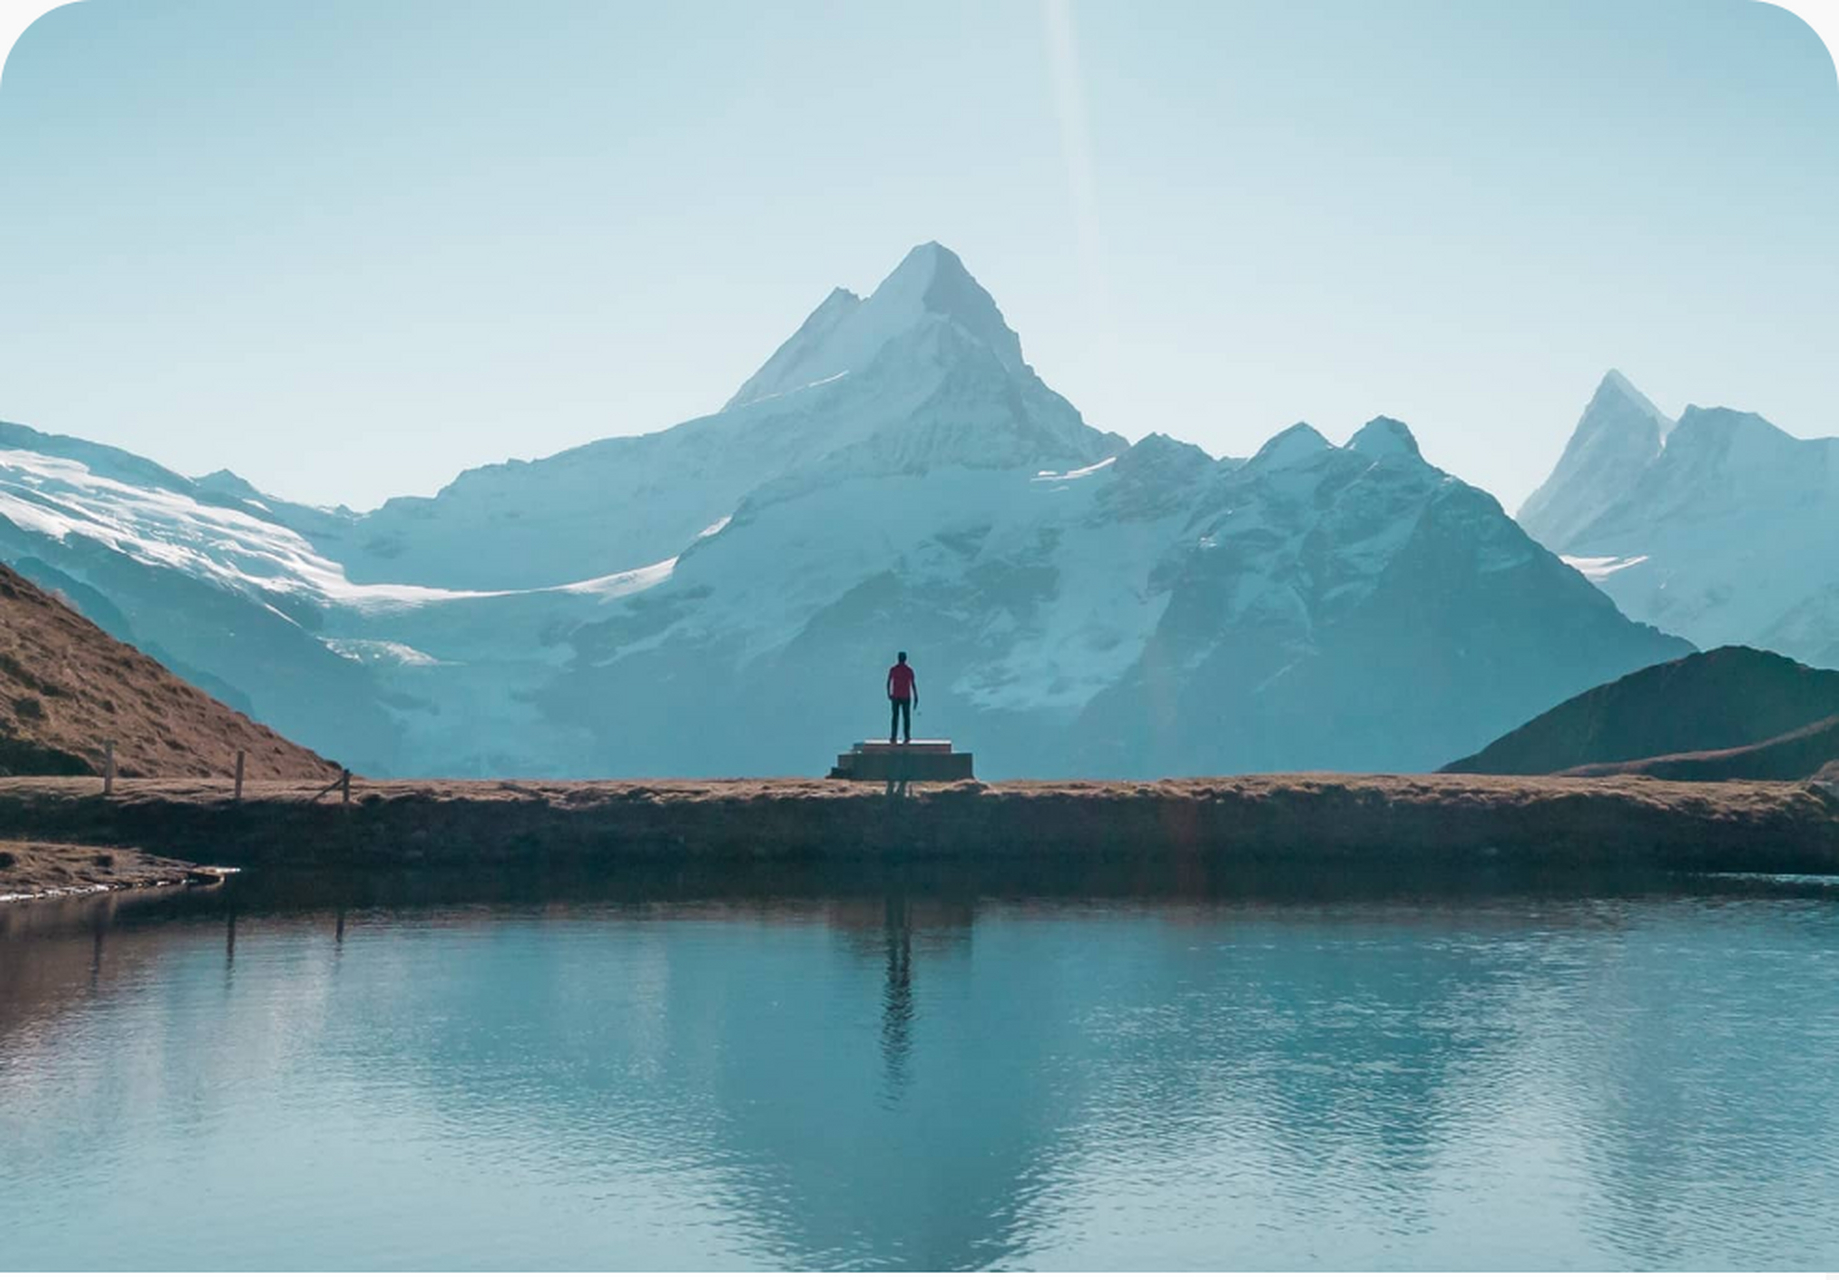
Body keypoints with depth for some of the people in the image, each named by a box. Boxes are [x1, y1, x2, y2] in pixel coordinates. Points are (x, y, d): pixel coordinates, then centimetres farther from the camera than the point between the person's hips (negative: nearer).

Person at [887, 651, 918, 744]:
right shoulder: (909, 670, -5)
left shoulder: (892, 669, -2)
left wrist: (889, 694, 13)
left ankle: (893, 737, -2)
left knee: (895, 717, 5)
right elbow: (913, 684, -6)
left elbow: (888, 683, -1)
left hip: (895, 697, 1)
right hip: (906, 697, -1)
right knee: (906, 717, 6)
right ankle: (907, 737, 2)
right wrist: (916, 698, -2)